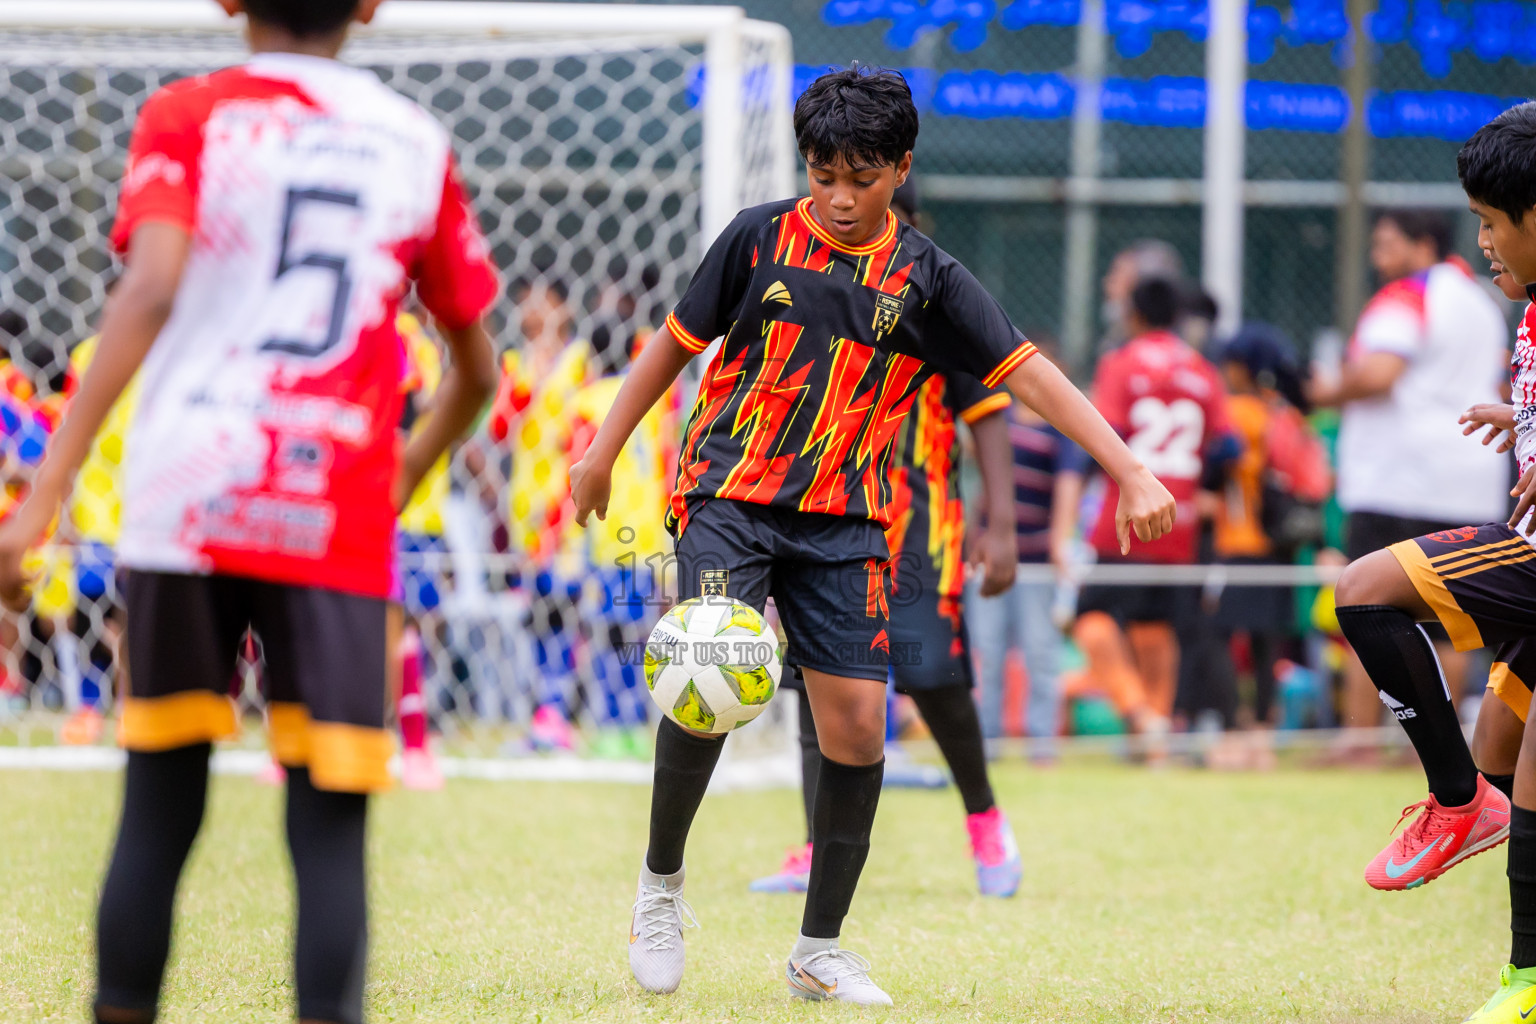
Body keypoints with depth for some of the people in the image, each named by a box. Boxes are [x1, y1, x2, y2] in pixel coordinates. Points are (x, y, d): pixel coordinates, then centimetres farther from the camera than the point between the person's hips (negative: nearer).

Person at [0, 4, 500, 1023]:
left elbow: (150, 293, -13)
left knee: (159, 814, 10)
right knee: (330, 829, -1)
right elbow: (477, 372, 17)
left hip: (184, 504, 0)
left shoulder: (188, 116, 4)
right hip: (340, 519, 0)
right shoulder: (417, 143, 12)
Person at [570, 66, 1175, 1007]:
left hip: (843, 522, 2)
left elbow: (1029, 373, -3)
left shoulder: (927, 278, 2)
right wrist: (603, 453, 13)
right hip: (730, 495, -2)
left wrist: (1132, 472, -11)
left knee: (858, 721, -4)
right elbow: (676, 340, 11)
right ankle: (661, 883, -2)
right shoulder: (760, 238, 0)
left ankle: (821, 950, 10)